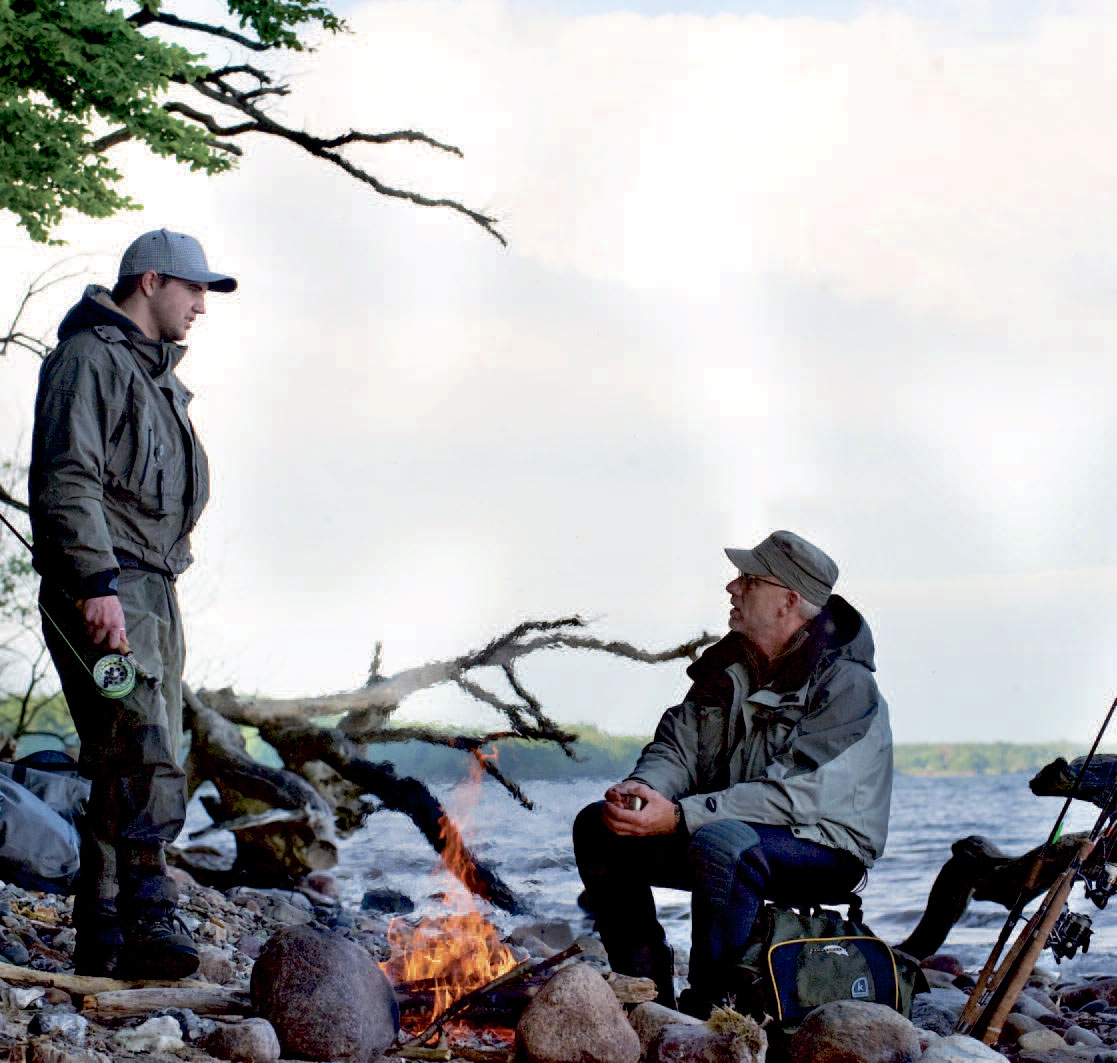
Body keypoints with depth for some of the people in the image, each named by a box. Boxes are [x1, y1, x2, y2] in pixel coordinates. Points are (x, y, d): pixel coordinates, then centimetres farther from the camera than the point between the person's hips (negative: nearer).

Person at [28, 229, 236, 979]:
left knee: (133, 766, 7)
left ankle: (103, 936, 10)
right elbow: (66, 481, -17)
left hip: (151, 589, 10)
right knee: (143, 753, -20)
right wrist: (99, 583, -25)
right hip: (101, 593, -10)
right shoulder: (88, 360, -6)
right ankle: (148, 917, -26)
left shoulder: (155, 374, 25)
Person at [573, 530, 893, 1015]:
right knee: (598, 826, -4)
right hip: (728, 827, 8)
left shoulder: (845, 685, -19)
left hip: (825, 846, -8)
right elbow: (678, 742, 5)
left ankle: (710, 1007, -26)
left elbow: (791, 795, -27)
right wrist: (642, 788, -20)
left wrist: (680, 817, -33)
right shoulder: (730, 662, 7)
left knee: (720, 843, -39)